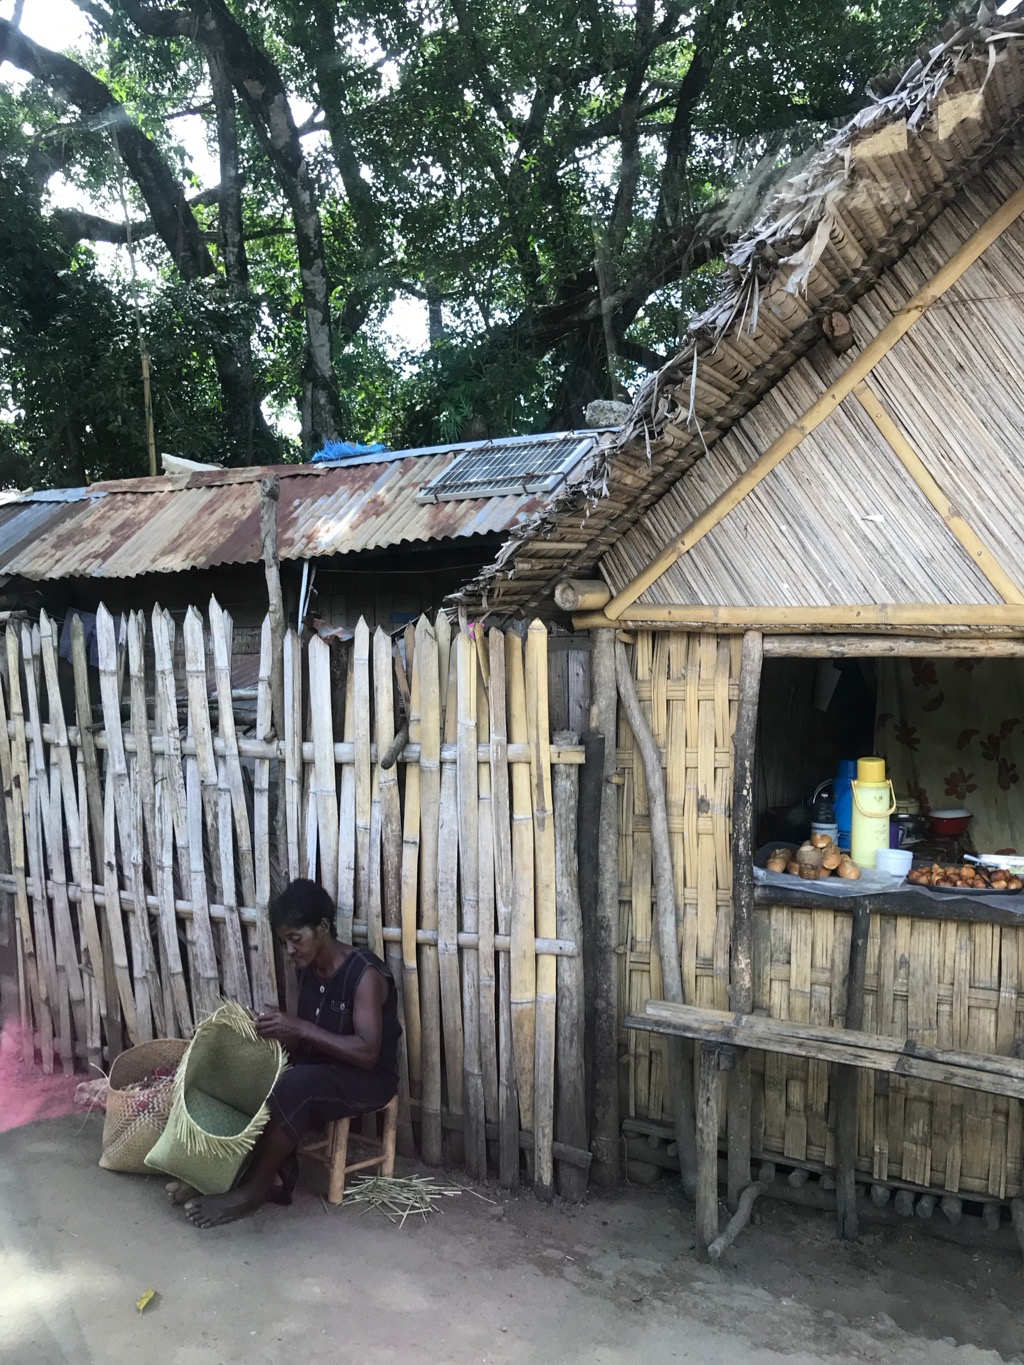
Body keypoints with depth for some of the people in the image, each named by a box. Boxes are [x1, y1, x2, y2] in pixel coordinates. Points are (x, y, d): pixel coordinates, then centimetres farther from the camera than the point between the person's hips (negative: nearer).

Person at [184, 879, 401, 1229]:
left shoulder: (365, 974, -22)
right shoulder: (309, 969, 3)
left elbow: (367, 1052, -27)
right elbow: (302, 1041, 10)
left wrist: (300, 1028, -30)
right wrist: (277, 1031, -12)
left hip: (368, 1078, -8)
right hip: (320, 1070, 8)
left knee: (293, 1087, -32)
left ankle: (252, 1190, -18)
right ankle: (280, 1175, -9)